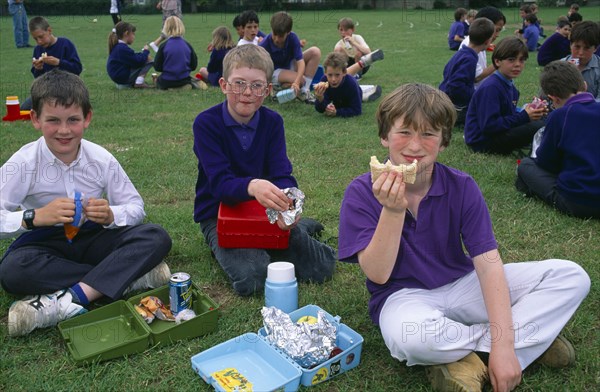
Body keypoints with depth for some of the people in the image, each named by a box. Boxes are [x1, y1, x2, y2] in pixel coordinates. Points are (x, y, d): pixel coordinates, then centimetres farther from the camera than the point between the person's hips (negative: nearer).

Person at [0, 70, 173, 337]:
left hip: (94, 239, 1)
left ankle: (70, 300, -33)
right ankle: (130, 277, -27)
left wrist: (111, 215, -26)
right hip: (46, 243, -1)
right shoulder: (23, 164, -12)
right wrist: (35, 217, -36)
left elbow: (136, 207, -4)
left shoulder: (101, 159, -8)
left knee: (157, 238, -23)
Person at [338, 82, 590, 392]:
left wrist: (503, 345, -24)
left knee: (572, 277, -10)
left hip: (462, 285, 4)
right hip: (404, 295, -3)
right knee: (409, 335, -41)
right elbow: (378, 274, -18)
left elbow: (488, 263, -14)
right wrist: (393, 211, -33)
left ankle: (471, 361, -18)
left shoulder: (462, 188, -8)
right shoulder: (362, 192, -14)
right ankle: (532, 337, -13)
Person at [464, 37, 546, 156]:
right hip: (483, 141, -10)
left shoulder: (509, 85, 11)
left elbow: (508, 115, 12)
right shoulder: (490, 88, -20)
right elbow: (489, 126, -26)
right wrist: (524, 117, -22)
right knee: (538, 127, -21)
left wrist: (530, 113, -5)